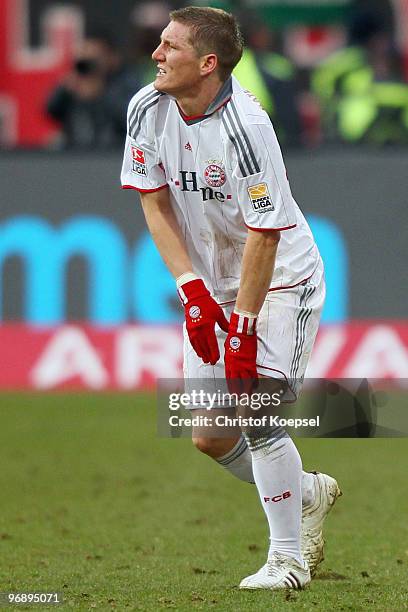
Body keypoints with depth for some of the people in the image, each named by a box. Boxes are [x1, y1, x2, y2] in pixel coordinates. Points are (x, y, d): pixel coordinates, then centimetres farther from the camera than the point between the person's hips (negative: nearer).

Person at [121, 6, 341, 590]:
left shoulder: (245, 126, -28)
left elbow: (265, 234, -25)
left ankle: (289, 558, -4)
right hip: (210, 282, 6)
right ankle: (306, 493, 30)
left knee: (254, 412, -18)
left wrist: (244, 325, -26)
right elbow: (155, 204, -4)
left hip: (280, 278, -6)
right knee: (210, 437, 3)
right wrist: (193, 291, -14)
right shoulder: (148, 109, -9)